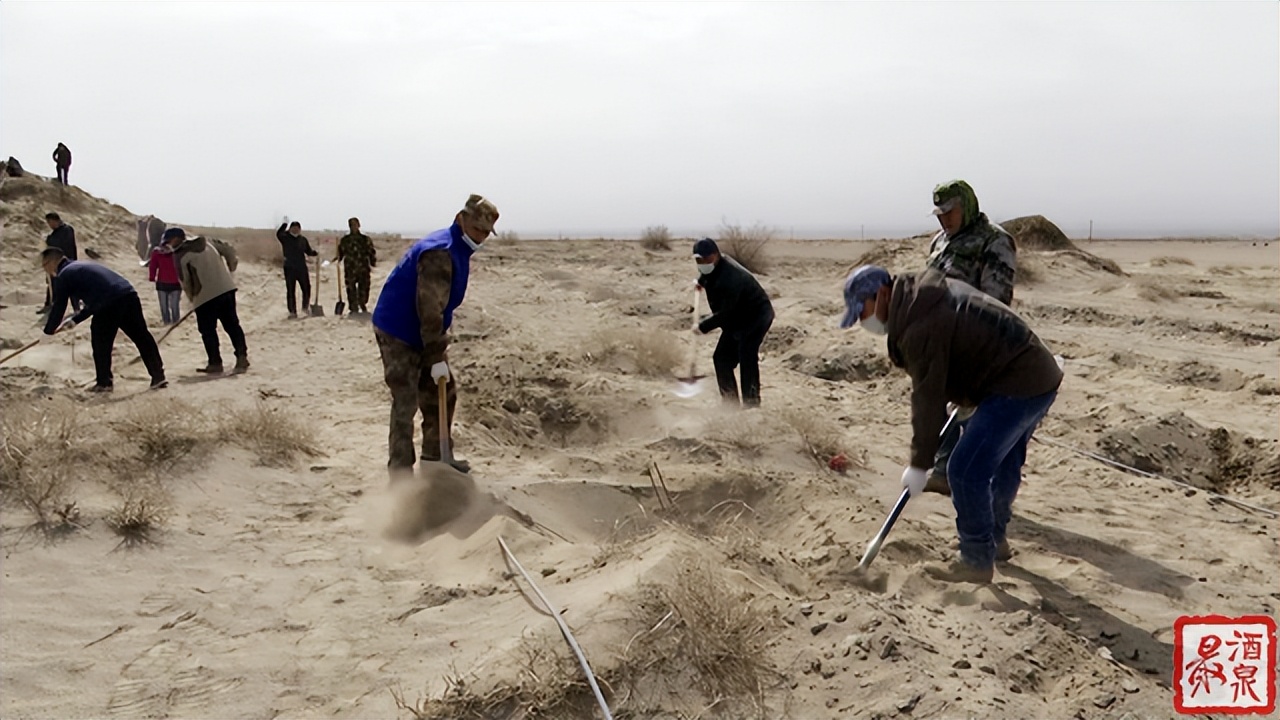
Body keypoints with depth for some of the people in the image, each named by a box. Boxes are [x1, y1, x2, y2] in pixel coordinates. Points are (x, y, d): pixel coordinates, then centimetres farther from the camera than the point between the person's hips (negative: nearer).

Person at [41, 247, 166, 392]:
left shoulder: (64, 275, 8)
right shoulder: (82, 267, 34)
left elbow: (58, 307, 8)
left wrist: (49, 331, 21)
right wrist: (74, 320, 41)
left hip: (109, 304, -8)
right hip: (129, 295, 8)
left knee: (101, 343, 8)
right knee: (142, 337, 10)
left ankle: (104, 382, 13)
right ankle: (158, 375, 11)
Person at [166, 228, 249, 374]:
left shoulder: (179, 255, -3)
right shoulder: (207, 242, 10)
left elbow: (185, 282, -1)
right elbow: (229, 251, 15)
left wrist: (192, 299, 14)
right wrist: (230, 267, 31)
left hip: (205, 296, -5)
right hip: (227, 288, 5)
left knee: (208, 330, 6)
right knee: (232, 324, 12)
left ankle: (215, 364, 6)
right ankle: (242, 357, 8)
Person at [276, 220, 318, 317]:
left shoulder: (303, 239, 8)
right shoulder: (285, 238, -2)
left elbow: (308, 251, 15)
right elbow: (278, 234, -23)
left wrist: (315, 253, -3)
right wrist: (284, 225, -33)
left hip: (302, 268, 2)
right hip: (289, 268, -2)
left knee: (306, 288, 4)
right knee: (291, 291, 1)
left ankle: (306, 307, 25)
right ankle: (292, 311, 8)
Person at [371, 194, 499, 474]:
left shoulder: (459, 250, 7)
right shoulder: (439, 252, -26)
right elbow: (430, 309, -29)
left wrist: (439, 350, 18)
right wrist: (437, 358, -27)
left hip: (421, 333, 10)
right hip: (397, 333, -10)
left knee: (443, 393, 14)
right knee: (406, 403, -10)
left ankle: (436, 456, 28)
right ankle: (400, 473, -4)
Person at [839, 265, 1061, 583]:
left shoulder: (921, 327, -23)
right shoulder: (928, 292, 8)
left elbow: (927, 398, -19)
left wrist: (919, 464, -10)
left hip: (1018, 386, -11)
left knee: (966, 471, -9)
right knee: (1003, 464, 25)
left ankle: (978, 562, 4)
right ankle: (995, 539, 42)